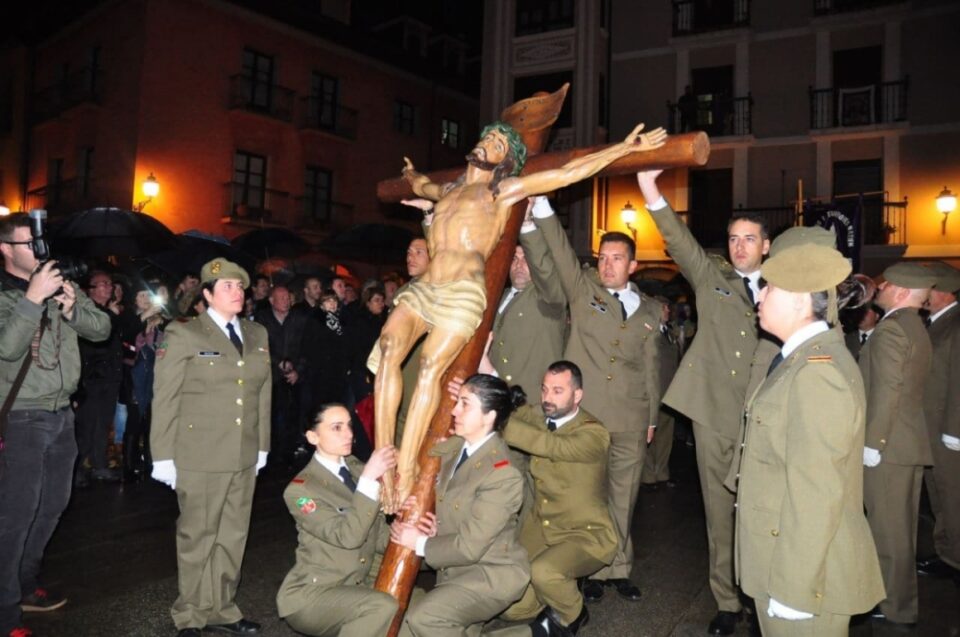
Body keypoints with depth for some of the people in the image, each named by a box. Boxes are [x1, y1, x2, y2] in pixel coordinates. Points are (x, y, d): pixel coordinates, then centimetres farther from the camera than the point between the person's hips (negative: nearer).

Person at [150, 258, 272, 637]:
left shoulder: (257, 335, 11)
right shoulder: (183, 334, -4)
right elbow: (165, 399, -5)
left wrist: (262, 445, 12)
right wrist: (164, 456, -7)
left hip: (244, 455, 5)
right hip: (199, 456, -4)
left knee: (233, 536, 11)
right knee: (197, 536, 7)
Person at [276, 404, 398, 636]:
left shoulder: (357, 469, 4)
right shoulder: (301, 489, -15)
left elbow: (380, 537, 4)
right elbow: (347, 536, -29)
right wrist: (369, 478, -32)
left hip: (360, 586, 7)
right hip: (311, 594, -7)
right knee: (382, 606, -31)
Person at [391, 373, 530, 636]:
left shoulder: (502, 476, -25)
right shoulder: (455, 447, -1)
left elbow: (469, 546, -24)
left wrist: (420, 543, -11)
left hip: (492, 573, -8)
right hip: (456, 570, 8)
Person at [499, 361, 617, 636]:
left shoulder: (593, 433, -22)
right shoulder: (536, 416, -1)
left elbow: (548, 444, -36)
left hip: (586, 534, -5)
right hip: (540, 526, 6)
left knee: (542, 571, -32)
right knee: (510, 606, -5)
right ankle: (554, 600, 26)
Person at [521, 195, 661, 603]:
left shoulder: (649, 310, 12)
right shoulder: (582, 288, 5)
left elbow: (651, 366, 15)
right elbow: (557, 250, -9)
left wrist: (652, 416, 14)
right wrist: (538, 206, -23)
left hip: (631, 420, 3)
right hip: (583, 414, -2)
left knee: (623, 496, 11)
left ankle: (620, 568, 26)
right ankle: (592, 569, 20)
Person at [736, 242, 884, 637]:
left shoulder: (817, 372, -24)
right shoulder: (803, 359, 8)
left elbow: (815, 494, -26)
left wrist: (793, 586, -22)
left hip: (805, 570, -9)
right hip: (784, 558, 9)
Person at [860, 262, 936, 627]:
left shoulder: (891, 328, -16)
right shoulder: (914, 327, 16)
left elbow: (886, 391, -23)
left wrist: (871, 443, -19)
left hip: (888, 445, -10)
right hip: (905, 442, 10)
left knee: (889, 528, 2)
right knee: (898, 527, 19)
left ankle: (896, 607, 14)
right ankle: (898, 597, 32)